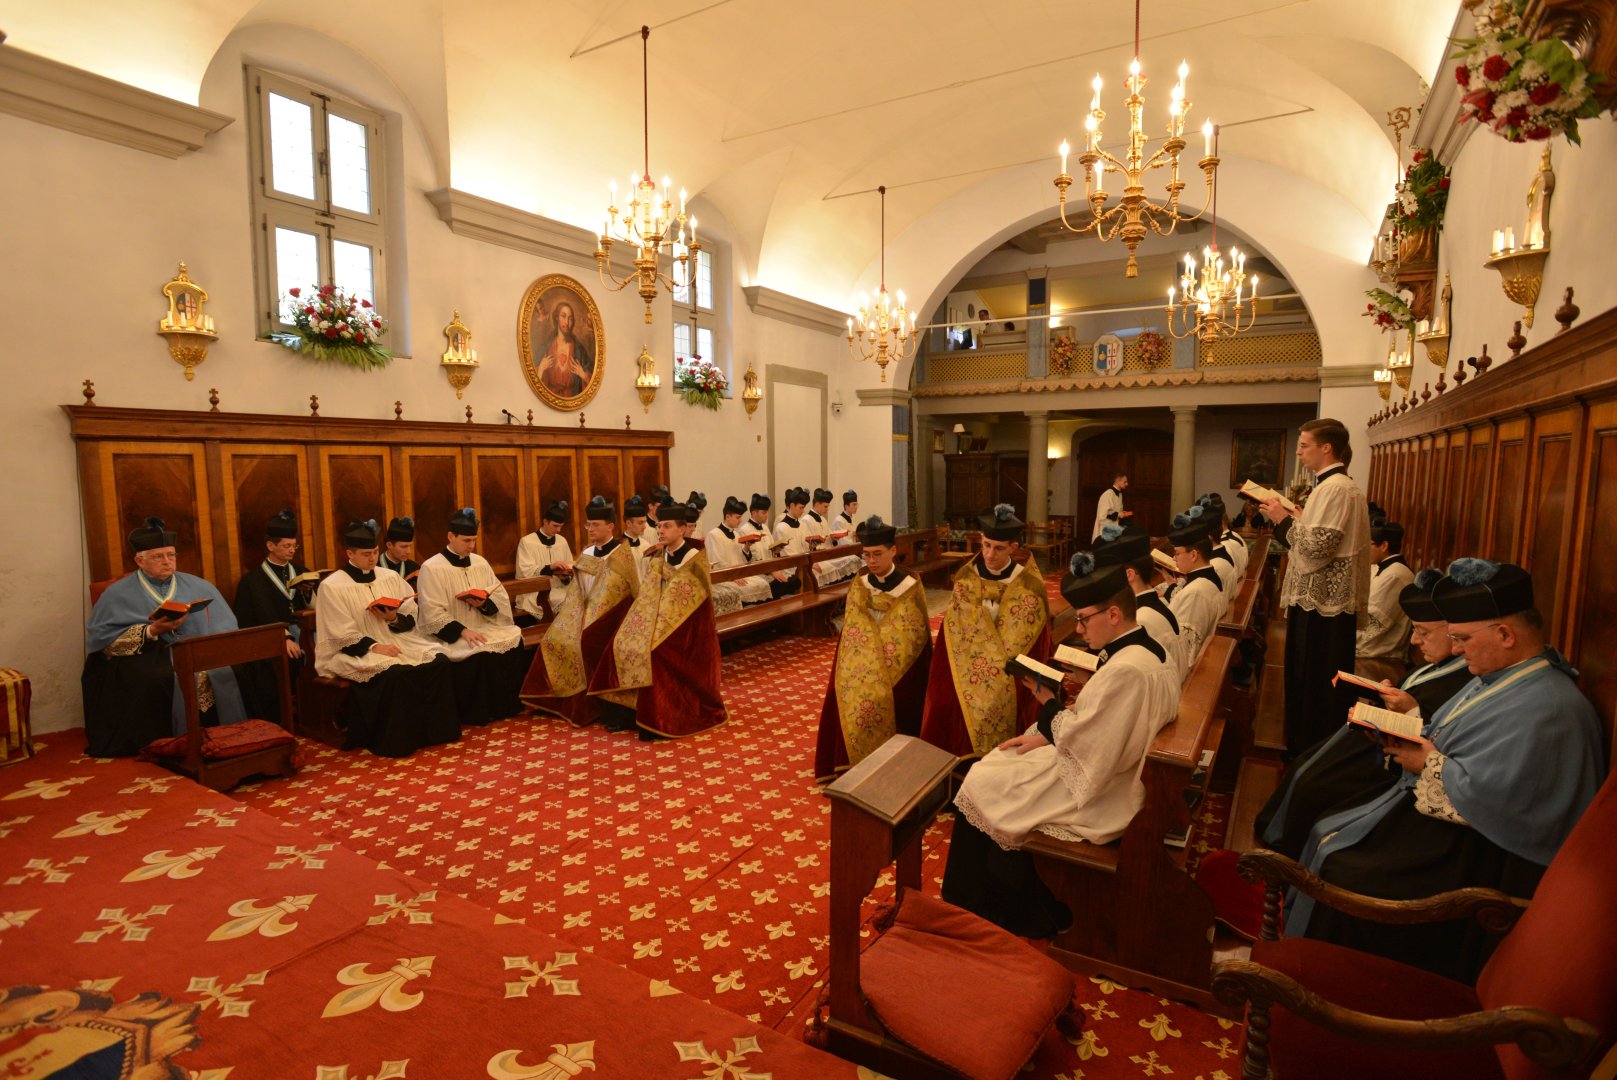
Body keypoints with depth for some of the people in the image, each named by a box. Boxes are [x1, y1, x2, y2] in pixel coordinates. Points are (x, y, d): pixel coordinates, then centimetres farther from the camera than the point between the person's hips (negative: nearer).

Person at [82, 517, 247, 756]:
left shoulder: (199, 587, 13)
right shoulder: (119, 594, 7)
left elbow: (224, 628, 7)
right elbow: (102, 637, -3)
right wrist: (151, 631, -16)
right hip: (147, 656, -2)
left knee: (229, 671, -25)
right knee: (160, 677, -34)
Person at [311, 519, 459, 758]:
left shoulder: (390, 577, 10)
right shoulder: (331, 586, -5)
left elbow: (412, 617, 9)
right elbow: (343, 635, -10)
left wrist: (394, 618, -12)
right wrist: (374, 647, -22)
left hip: (396, 641, 5)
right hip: (357, 651, -5)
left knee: (438, 661, -18)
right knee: (396, 674, -33)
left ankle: (436, 729, -8)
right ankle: (397, 742, -17)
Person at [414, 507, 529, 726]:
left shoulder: (480, 562, 11)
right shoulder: (431, 568, -6)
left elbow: (501, 598, 10)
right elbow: (432, 614, -13)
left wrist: (484, 603, -12)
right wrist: (462, 631, -23)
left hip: (484, 626, 5)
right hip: (451, 633, -5)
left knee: (514, 641, -20)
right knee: (481, 653, -31)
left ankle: (507, 706, -7)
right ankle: (478, 713, -12)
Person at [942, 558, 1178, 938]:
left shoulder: (1125, 670, -29)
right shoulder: (1147, 650, 2)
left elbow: (1078, 743, -25)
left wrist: (1047, 702, -11)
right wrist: (1045, 733, 1)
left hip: (1098, 795, -10)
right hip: (1118, 774, 10)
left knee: (982, 788, 2)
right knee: (997, 764, 15)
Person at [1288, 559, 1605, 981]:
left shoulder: (1545, 709, -24)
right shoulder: (1502, 677, 8)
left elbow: (1487, 796, -29)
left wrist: (1427, 765, -16)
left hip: (1470, 855, -10)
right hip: (1430, 811, 10)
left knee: (1340, 872, -15)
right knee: (1325, 835, 6)